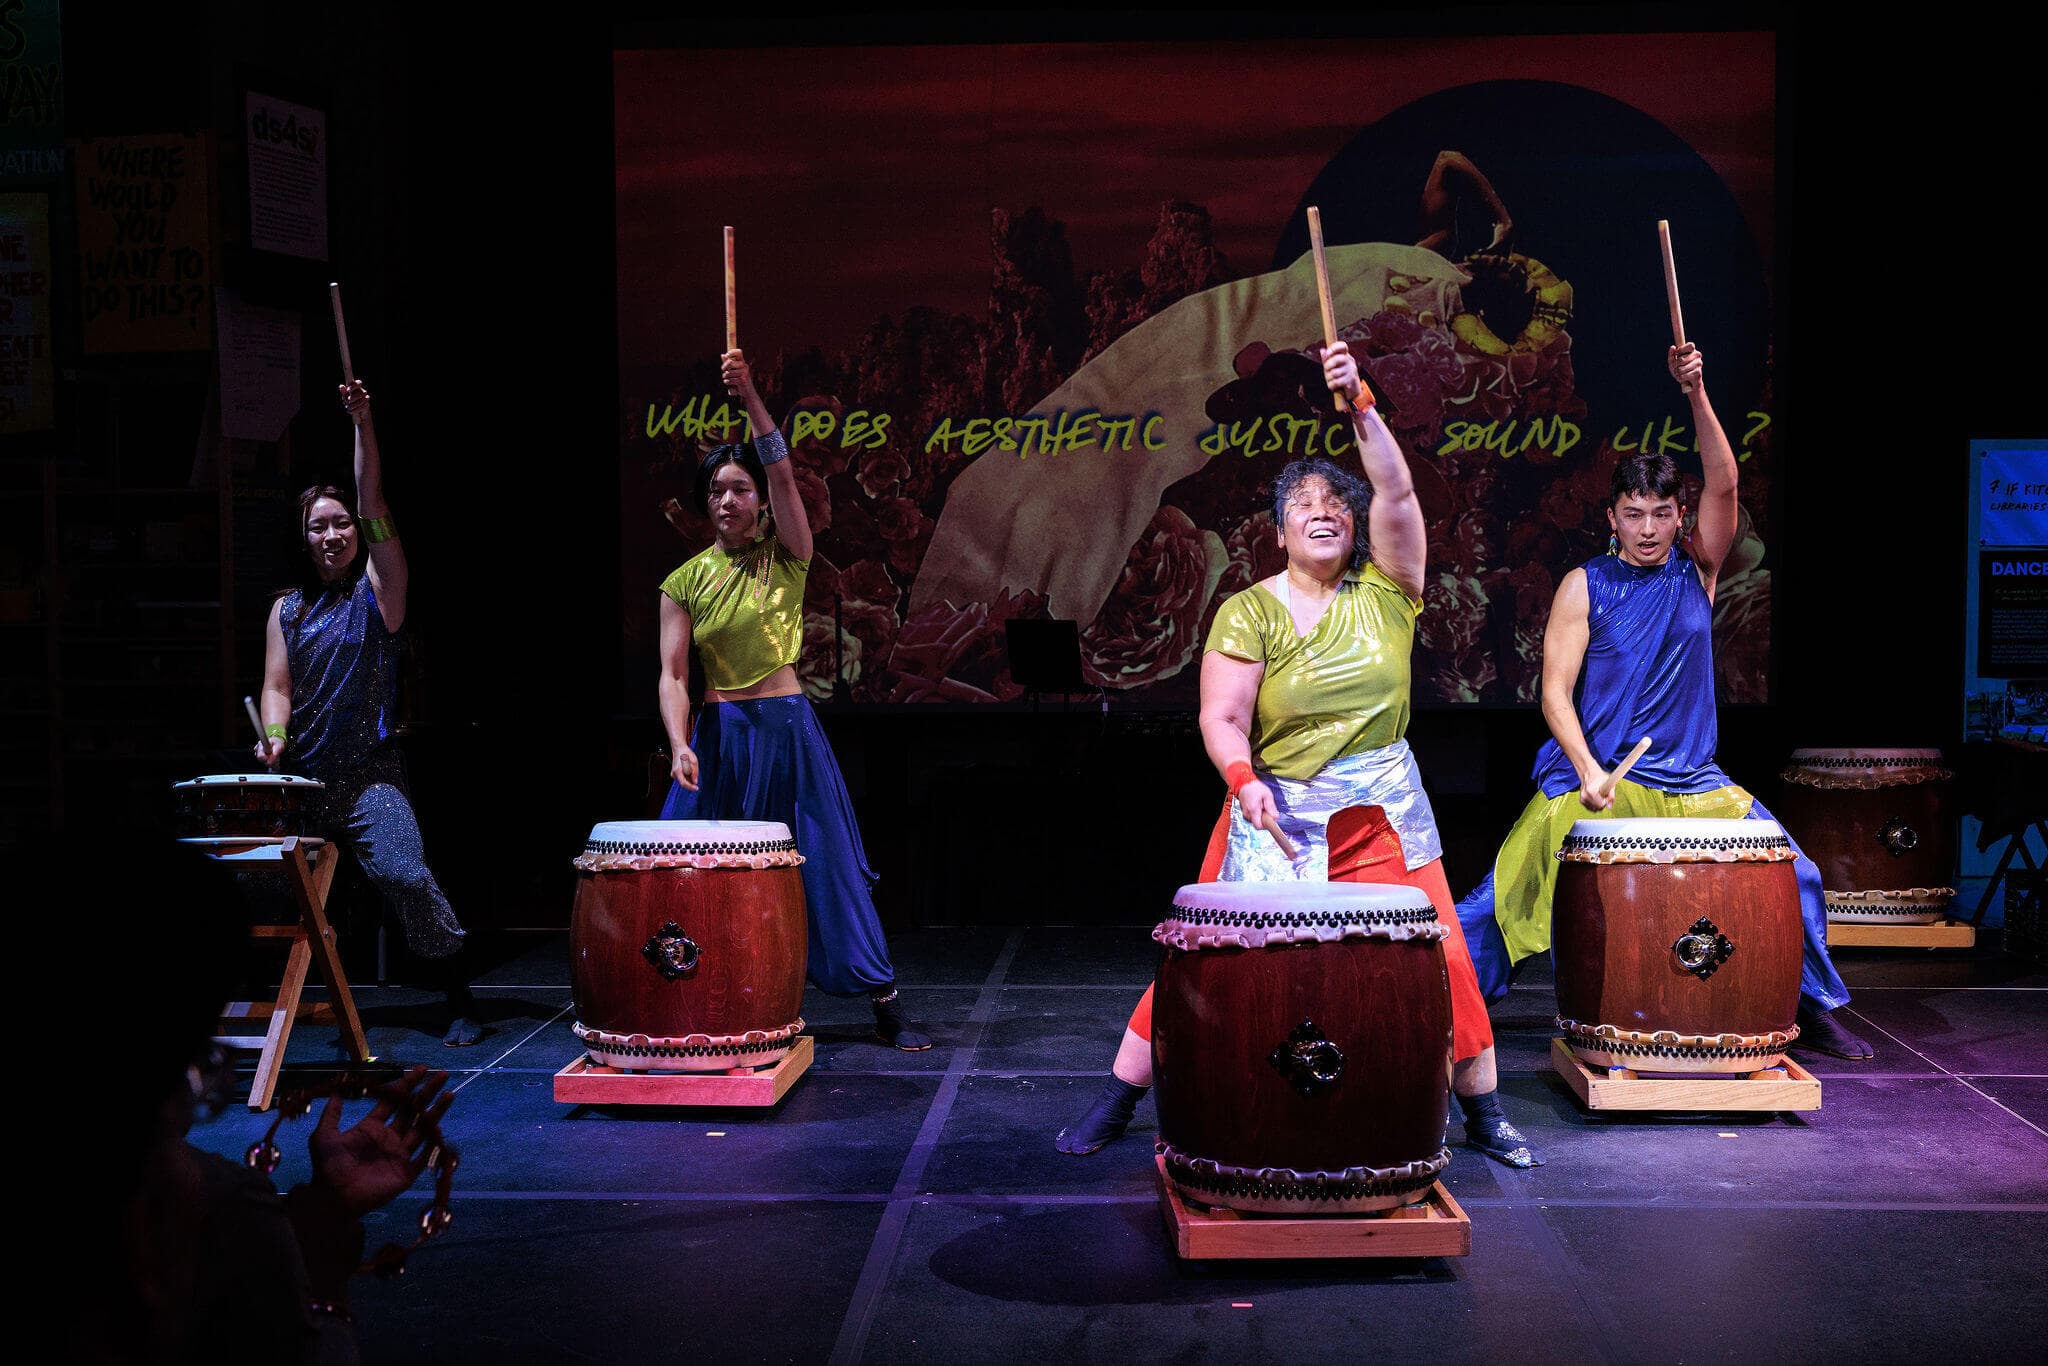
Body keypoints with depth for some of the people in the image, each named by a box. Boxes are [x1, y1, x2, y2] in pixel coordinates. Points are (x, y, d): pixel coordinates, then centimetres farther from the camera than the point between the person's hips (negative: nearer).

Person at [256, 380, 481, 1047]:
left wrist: (363, 423, -17)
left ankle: (460, 1001, -11)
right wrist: (275, 736, -14)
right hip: (301, 778, 5)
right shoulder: (287, 609, 14)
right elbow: (277, 684, 7)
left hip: (369, 775, -5)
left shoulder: (377, 589, 2)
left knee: (403, 875, -20)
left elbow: (374, 507, -10)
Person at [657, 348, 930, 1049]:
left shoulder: (786, 557, 0)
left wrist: (750, 397, -27)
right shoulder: (686, 581, 3)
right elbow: (671, 673, -4)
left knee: (823, 864, 0)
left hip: (787, 728, -1)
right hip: (717, 735, 1)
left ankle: (887, 1005, 6)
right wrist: (680, 746, -19)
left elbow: (782, 473, -16)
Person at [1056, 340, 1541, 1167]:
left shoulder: (1384, 591, 4)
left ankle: (1484, 1114, 16)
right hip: (1276, 811, -2)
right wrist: (1244, 781, -25)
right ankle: (1117, 1101, 10)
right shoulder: (1250, 611, -1)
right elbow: (1221, 718, -7)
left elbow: (1397, 494, -11)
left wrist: (1360, 404, -20)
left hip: (1381, 812, 2)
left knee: (1437, 955, -3)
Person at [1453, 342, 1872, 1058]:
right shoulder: (1584, 586, -3)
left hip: (1691, 778, 3)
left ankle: (1813, 1007, 16)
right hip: (1594, 772, -3)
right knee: (1505, 890, -13)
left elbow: (1724, 483, -13)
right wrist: (1586, 769, -21)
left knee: (1793, 873, -3)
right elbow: (1556, 690, -7)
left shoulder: (1697, 567, 4)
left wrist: (1697, 394, -25)